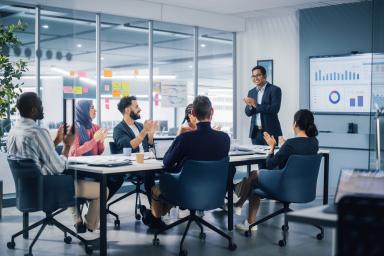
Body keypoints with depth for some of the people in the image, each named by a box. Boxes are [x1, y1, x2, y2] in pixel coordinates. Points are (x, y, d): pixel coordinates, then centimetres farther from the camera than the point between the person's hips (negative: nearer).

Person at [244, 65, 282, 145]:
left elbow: (275, 109, -16)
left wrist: (256, 105, -21)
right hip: (255, 132, 5)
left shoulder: (275, 90, -5)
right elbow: (248, 113, 10)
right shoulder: (251, 92, 12)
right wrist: (250, 106, -12)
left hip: (270, 131, -5)